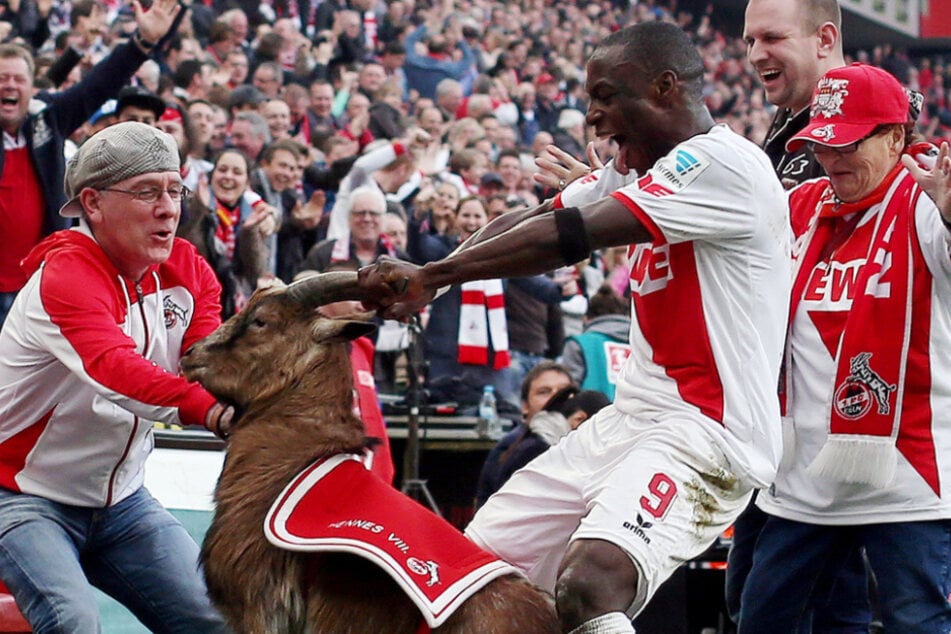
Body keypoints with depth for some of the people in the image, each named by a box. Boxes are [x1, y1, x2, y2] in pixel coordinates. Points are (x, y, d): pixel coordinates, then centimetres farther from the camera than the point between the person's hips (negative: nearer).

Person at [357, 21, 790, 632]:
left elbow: (570, 237, -19)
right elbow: (530, 219, 8)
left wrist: (429, 274, -13)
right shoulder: (641, 167, 17)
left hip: (704, 428, -10)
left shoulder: (724, 162, -15)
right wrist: (425, 282, -8)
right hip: (633, 417, 10)